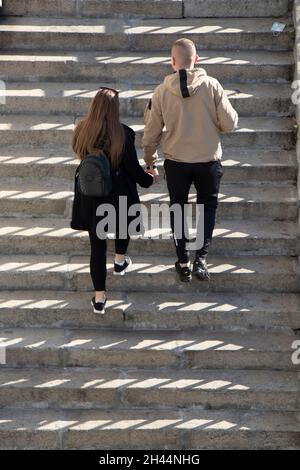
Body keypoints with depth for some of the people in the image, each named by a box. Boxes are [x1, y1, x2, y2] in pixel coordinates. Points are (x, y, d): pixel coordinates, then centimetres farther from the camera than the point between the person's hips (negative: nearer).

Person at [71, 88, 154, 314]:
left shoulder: (81, 131, -9)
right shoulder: (123, 133, -18)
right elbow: (133, 168, -11)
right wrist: (149, 179, 7)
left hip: (90, 197, 2)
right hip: (119, 195, -2)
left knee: (97, 244, 8)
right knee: (122, 224, 31)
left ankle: (99, 297, 9)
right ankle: (120, 261, 52)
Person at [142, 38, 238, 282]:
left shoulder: (162, 91, -8)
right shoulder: (212, 85, -12)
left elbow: (152, 132, -2)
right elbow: (230, 123, -9)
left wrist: (150, 162, 11)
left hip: (176, 161, 1)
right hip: (209, 160, 0)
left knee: (178, 208, 18)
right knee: (208, 206, 17)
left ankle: (184, 262, 21)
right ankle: (201, 259, 5)